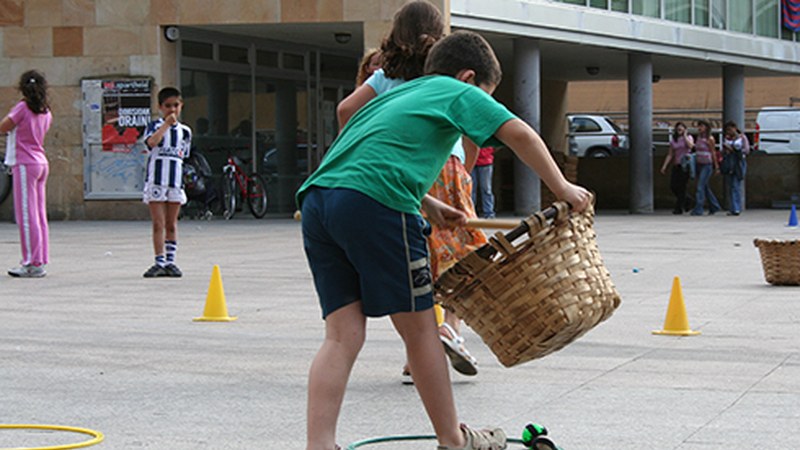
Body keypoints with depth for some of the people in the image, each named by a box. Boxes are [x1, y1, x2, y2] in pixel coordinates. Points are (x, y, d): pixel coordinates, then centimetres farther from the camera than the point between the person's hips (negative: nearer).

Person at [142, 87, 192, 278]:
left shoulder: (184, 131, 12)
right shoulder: (155, 126, 0)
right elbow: (152, 142, -22)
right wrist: (167, 123, -22)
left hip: (176, 181, 3)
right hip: (156, 180, -3)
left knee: (171, 225, 7)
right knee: (158, 224, -4)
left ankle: (170, 262, 12)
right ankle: (160, 262, -2)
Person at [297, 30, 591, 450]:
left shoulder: (396, 94, 35)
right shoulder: (458, 92, 13)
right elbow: (520, 135, 2)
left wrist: (427, 205, 36)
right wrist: (562, 188, 9)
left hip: (317, 198, 7)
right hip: (373, 202, -7)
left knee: (343, 334, 5)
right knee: (419, 327, 6)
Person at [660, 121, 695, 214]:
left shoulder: (688, 137, 3)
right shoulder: (673, 140, 13)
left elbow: (690, 146, -21)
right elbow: (670, 155, 11)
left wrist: (684, 135, -11)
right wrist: (664, 166, 3)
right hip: (676, 165, 5)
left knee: (681, 186, -8)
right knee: (673, 186, -3)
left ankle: (678, 208, -3)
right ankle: (687, 200, 20)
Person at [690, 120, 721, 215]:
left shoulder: (710, 139, -8)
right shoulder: (698, 138, 11)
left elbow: (713, 153, -6)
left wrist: (716, 166, -5)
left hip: (707, 165, -8)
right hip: (699, 164, 8)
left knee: (700, 186, -13)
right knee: (705, 187, 13)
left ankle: (698, 209, -14)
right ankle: (714, 206, 26)